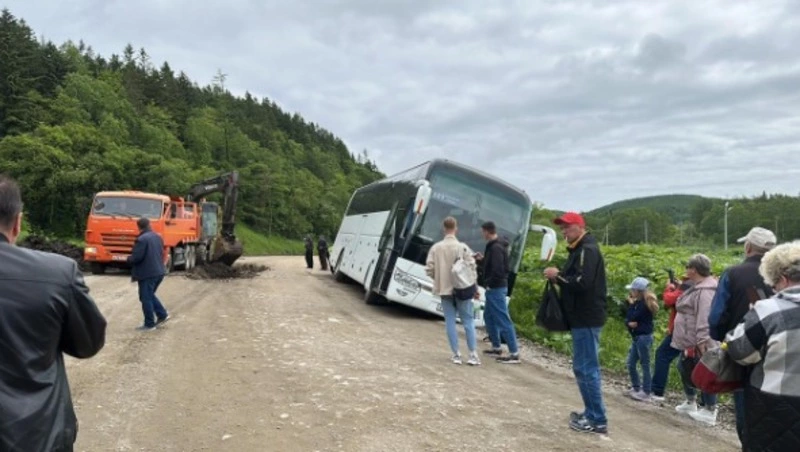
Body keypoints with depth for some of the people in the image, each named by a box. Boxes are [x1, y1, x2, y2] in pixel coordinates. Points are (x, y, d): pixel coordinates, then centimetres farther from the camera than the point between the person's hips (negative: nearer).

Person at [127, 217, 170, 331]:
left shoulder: (142, 239, -17)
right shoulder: (157, 237, 11)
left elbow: (136, 257, -19)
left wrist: (129, 259, 1)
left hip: (147, 273, -8)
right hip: (159, 271, 9)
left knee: (146, 298, 1)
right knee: (150, 295, 23)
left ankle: (149, 324, 6)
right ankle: (163, 315, 18)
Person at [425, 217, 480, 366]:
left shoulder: (436, 247, -4)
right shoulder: (462, 247, -9)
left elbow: (429, 269, -4)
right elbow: (471, 268, -9)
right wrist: (474, 286, 2)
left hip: (444, 289, 2)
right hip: (462, 289, -2)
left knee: (450, 321, 8)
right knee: (468, 321, 6)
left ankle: (456, 355, 9)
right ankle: (473, 355, 5)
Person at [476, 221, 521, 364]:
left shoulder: (496, 248, -20)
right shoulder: (496, 245, 11)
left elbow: (498, 269, -27)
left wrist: (489, 284, -16)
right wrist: (483, 258, 12)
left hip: (496, 288, -11)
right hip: (495, 288, 11)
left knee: (503, 320, -8)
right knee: (489, 316, 20)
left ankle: (514, 353, -5)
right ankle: (497, 347, 28)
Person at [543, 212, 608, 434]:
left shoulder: (587, 250, -15)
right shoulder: (580, 249, 18)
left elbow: (582, 283, -26)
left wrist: (558, 276, -14)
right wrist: (559, 276, 2)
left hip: (586, 318, -11)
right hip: (583, 317, 11)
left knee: (586, 369, -7)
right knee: (584, 368, 15)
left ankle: (598, 420, 0)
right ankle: (591, 413, 24)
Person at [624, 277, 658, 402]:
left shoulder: (644, 304, -16)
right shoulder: (638, 302, 12)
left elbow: (633, 317, -20)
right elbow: (628, 318, 10)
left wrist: (631, 304, -9)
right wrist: (629, 323, -9)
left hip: (644, 337, -10)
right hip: (636, 337, 10)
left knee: (645, 365, -3)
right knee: (631, 364, 14)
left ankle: (646, 393, 3)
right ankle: (636, 388, 25)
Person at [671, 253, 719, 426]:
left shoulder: (705, 290, -21)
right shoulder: (697, 287, 13)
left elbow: (705, 318, -27)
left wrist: (701, 341, -28)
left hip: (699, 343, -11)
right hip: (690, 342, 11)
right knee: (685, 368, 21)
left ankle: (710, 411, 6)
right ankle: (691, 402, 35)